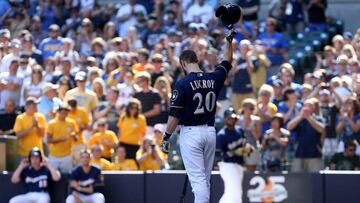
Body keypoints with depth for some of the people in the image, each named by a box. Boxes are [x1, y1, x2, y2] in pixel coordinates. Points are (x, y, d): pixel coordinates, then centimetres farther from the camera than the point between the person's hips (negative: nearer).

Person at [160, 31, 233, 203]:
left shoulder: (183, 84, -12)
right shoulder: (213, 79, 2)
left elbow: (174, 115, -13)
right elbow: (227, 61, 21)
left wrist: (166, 138, -5)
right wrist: (229, 39, 26)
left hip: (190, 133, -5)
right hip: (210, 132, 5)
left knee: (197, 178, -10)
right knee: (205, 179, 14)